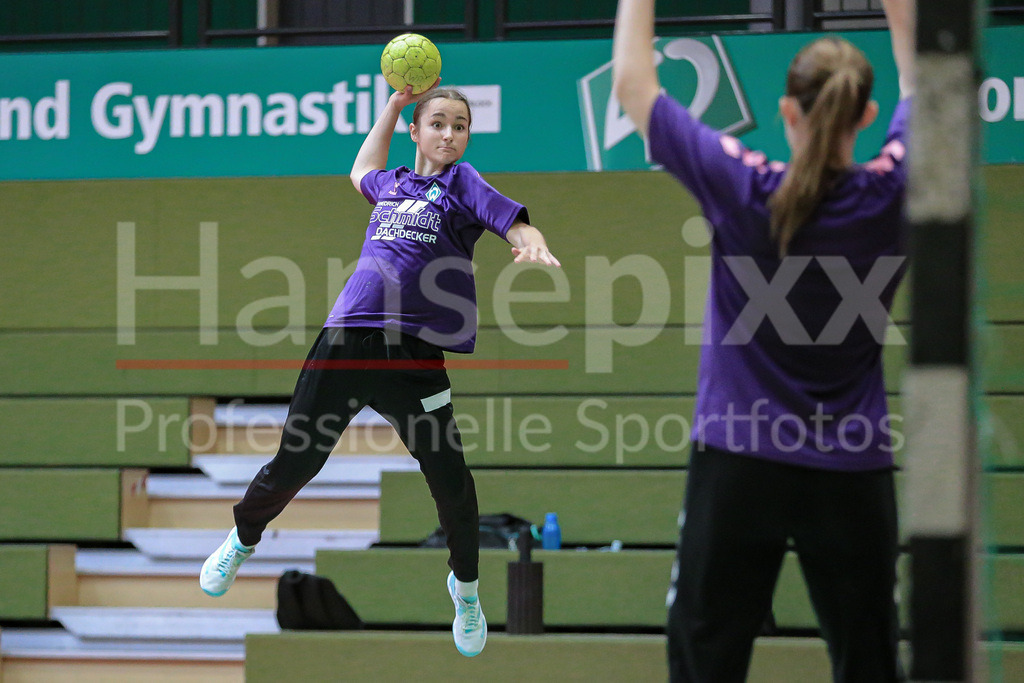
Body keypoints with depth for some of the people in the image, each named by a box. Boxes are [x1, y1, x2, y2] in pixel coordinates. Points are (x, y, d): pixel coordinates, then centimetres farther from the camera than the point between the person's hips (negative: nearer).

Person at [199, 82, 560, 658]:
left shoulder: (462, 183, 9)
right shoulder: (393, 184, 21)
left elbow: (518, 225, -4)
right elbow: (362, 172, 45)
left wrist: (532, 244, -28)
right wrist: (394, 103, 37)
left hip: (414, 355, -3)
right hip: (345, 344, 3)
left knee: (449, 476, -8)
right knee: (295, 462, 4)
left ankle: (466, 586, 17)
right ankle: (243, 540, 34)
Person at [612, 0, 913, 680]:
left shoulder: (743, 189, -12)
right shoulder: (891, 195, -6)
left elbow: (632, 82, -2)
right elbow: (920, 89, 16)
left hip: (740, 468, -2)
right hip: (853, 471, 2)